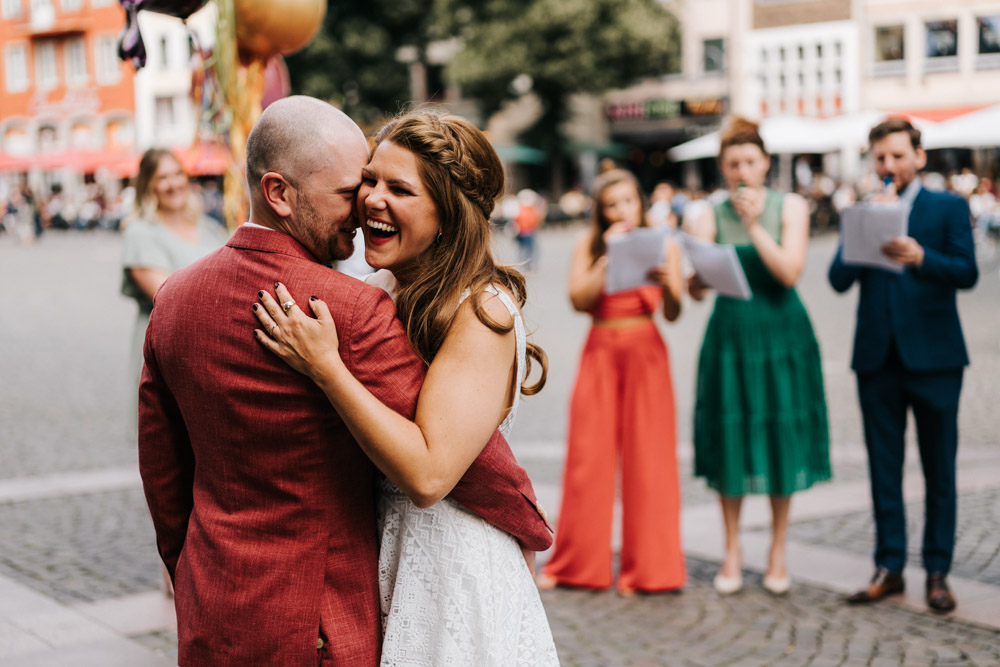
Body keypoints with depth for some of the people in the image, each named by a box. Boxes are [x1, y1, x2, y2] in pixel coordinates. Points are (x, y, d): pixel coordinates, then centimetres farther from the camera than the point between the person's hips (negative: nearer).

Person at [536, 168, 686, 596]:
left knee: (647, 460, -2)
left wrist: (666, 282, -23)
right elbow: (579, 299, -7)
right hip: (600, 353, 1)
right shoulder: (588, 247, 7)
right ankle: (578, 565, 12)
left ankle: (647, 568, 6)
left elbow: (673, 314, -3)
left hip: (646, 355, 0)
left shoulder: (663, 247, 6)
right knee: (588, 458, 0)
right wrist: (611, 256, -12)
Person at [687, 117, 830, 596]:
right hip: (730, 334, 0)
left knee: (781, 438, 2)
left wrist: (754, 225, -14)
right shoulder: (711, 217, 3)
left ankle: (778, 551, 15)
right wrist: (696, 280, -27)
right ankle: (732, 550, 14)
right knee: (729, 439, 1)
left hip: (781, 334, 0)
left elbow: (790, 272, -10)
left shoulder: (790, 207, 3)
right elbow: (696, 290, -5)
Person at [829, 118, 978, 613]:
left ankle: (938, 572, 10)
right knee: (884, 470, 7)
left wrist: (920, 257, -27)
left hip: (934, 355, -3)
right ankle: (889, 567, 14)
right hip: (878, 356, 3)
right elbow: (839, 279, -1)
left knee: (939, 470, 3)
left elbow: (967, 273, -10)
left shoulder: (949, 208, 4)